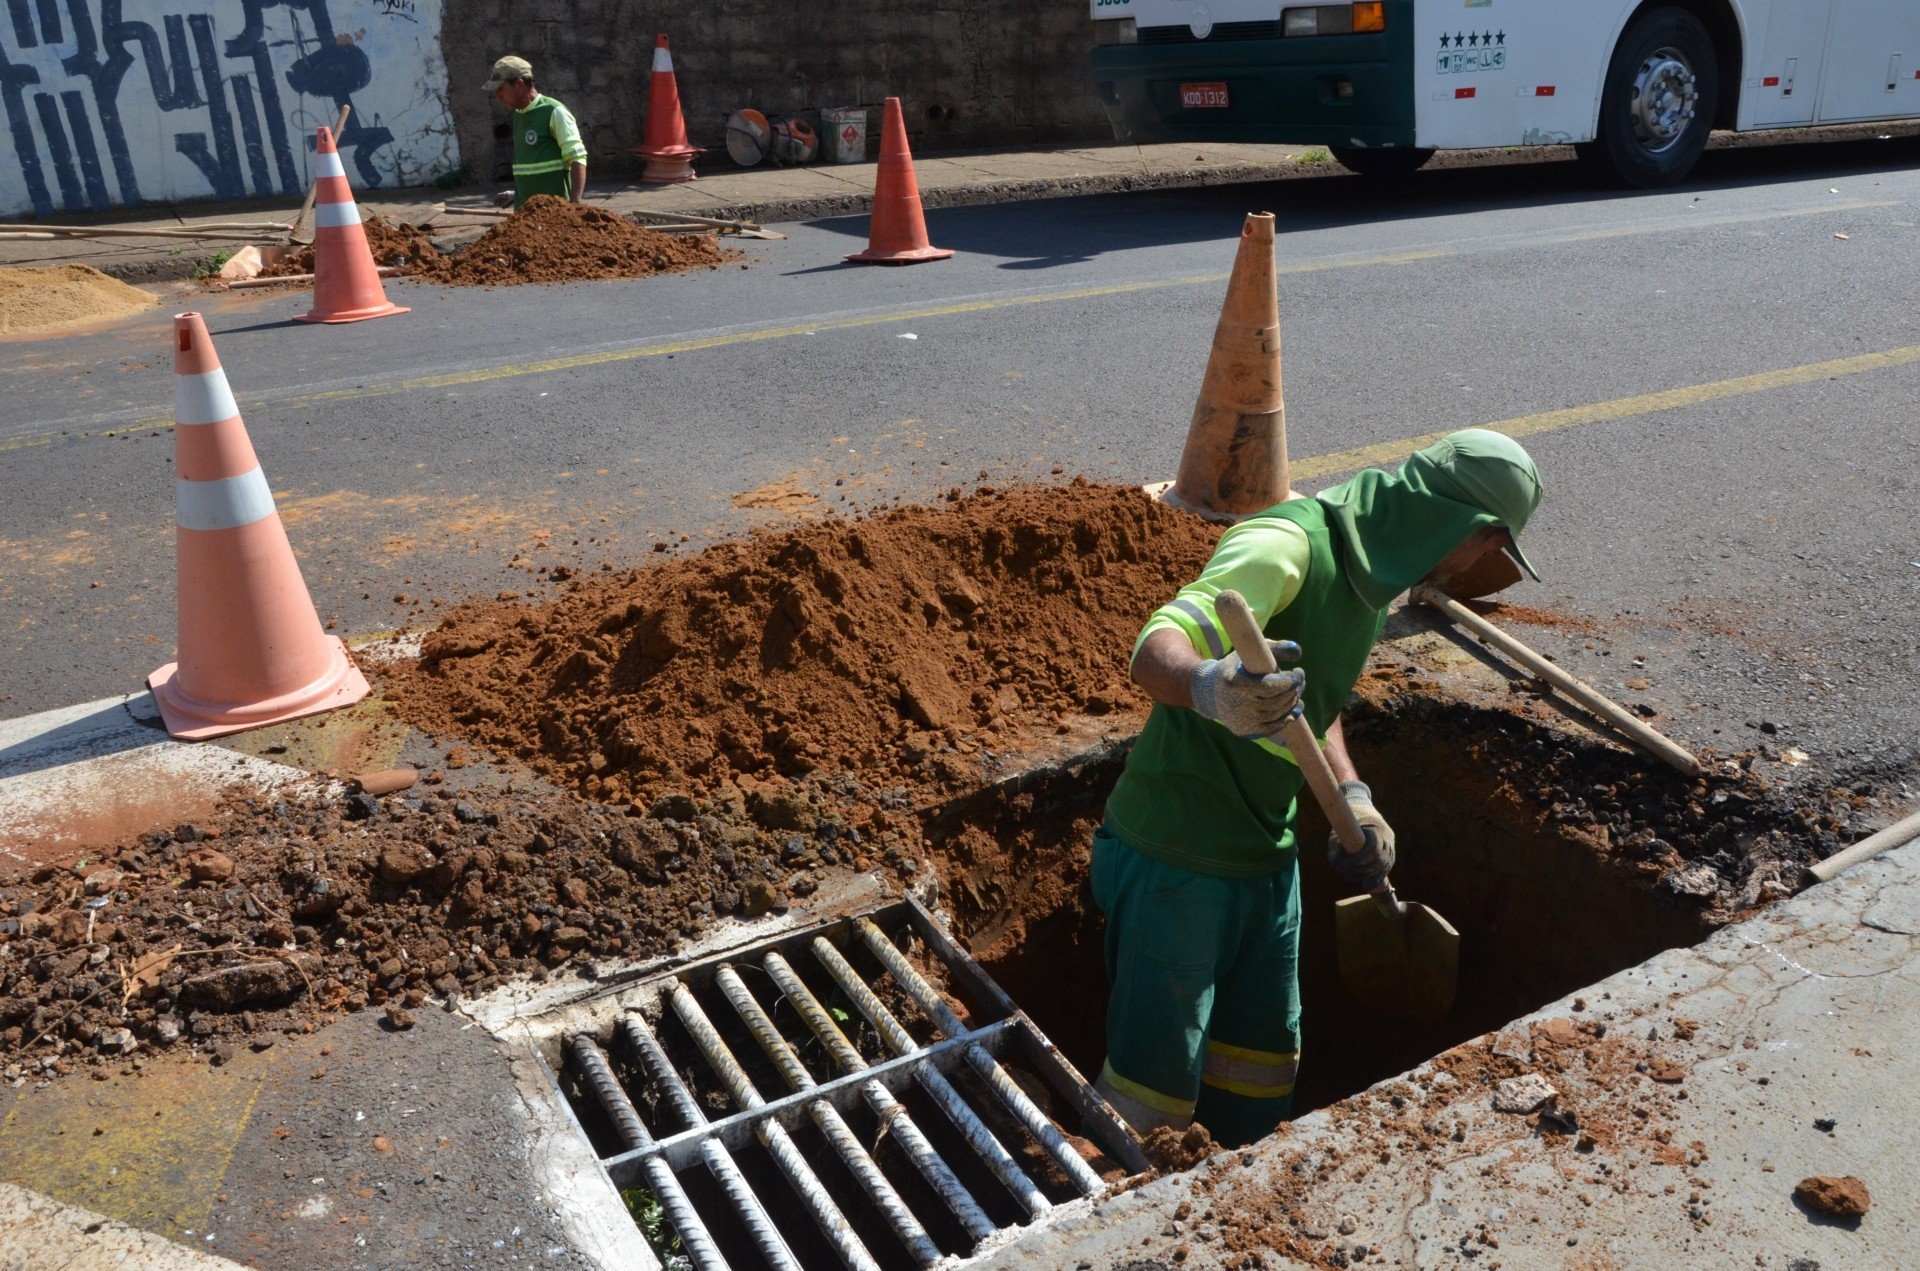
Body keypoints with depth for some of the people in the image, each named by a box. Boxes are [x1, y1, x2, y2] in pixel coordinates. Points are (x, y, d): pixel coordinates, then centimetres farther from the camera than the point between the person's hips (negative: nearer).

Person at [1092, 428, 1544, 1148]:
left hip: (1268, 856, 9)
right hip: (1177, 860, -9)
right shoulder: (1289, 542, -20)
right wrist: (1211, 688, -55)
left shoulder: (1374, 573, 11)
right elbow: (1154, 654, -33)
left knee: (1264, 1064, 18)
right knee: (1154, 1085, -2)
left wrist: (1351, 797, 9)